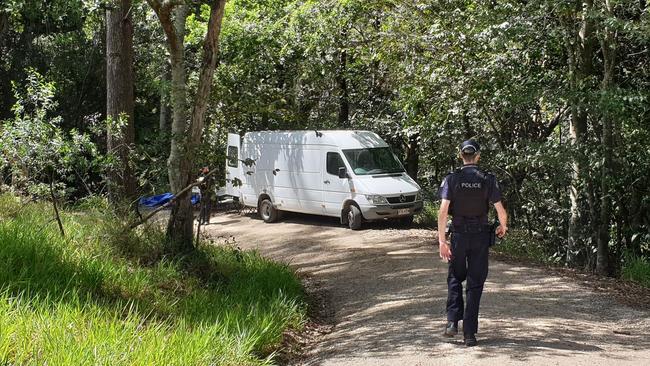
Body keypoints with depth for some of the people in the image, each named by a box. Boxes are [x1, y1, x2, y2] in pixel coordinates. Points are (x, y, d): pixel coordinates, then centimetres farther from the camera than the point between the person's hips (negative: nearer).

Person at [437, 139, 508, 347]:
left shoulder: (451, 179, -5)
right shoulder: (488, 180, -4)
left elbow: (443, 211, -12)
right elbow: (501, 212, -5)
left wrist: (442, 240, -10)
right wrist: (503, 227, 16)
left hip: (459, 236, 0)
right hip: (481, 236, 0)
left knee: (455, 278, 19)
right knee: (475, 284, 6)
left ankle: (452, 321, 5)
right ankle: (469, 333, 4)